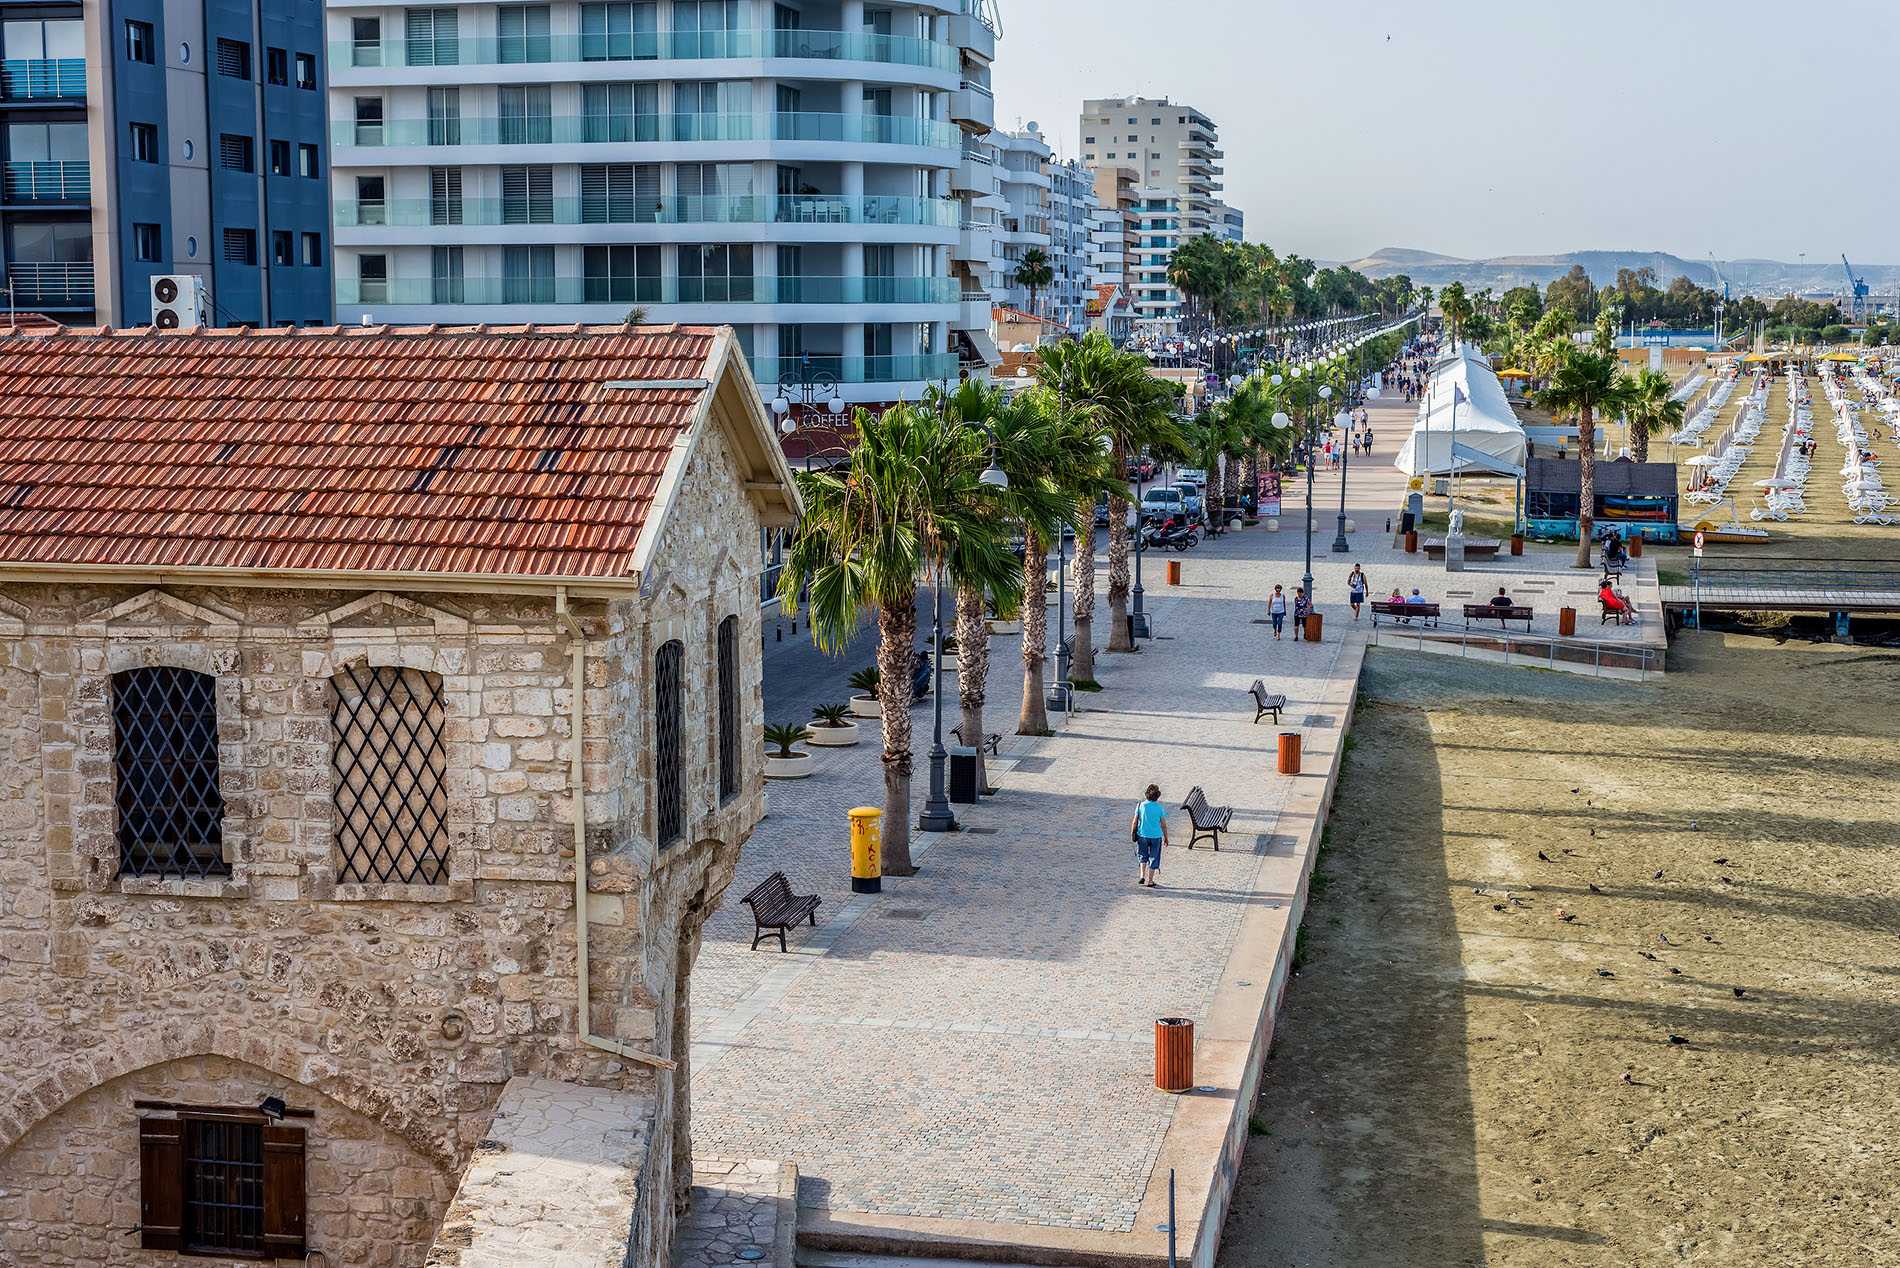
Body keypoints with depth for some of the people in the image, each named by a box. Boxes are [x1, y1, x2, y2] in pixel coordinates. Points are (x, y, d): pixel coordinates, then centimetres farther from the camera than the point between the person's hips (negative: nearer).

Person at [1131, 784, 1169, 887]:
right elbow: (1163, 825, -4)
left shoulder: (1141, 806, -9)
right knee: (1153, 858, 12)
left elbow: (1135, 822, -5)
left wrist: (1132, 833, 10)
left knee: (1142, 856, 21)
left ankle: (1142, 876, 6)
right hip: (1156, 836, -1)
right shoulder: (1160, 808, -10)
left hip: (1142, 835, 1)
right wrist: (1166, 838, 9)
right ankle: (1150, 881, 15)